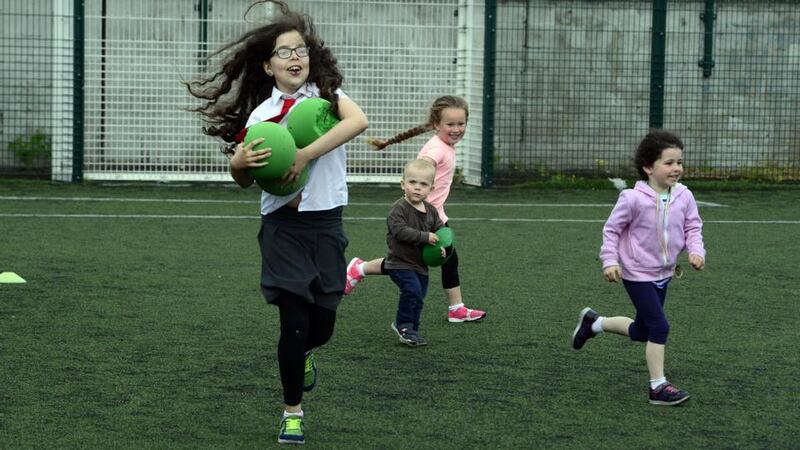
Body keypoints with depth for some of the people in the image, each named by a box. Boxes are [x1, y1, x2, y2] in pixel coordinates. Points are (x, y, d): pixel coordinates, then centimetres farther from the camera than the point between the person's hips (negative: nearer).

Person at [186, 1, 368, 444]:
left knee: (322, 325, 6)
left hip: (326, 223, 1)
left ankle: (303, 353, 43)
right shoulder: (262, 114, 0)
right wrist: (240, 163, -23)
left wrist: (305, 155, -27)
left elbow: (358, 120, -20)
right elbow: (244, 179, 2)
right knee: (294, 322, -7)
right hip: (284, 226, -1)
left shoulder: (326, 94, 1)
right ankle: (292, 411, 10)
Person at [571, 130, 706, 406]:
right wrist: (610, 261, -16)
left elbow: (693, 228, 3)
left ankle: (594, 322, 41)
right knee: (659, 327, -13)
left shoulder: (684, 197, -7)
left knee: (642, 331, 18)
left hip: (663, 274, 7)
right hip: (638, 274, -7)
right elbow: (611, 229, -9)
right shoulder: (633, 199, -19)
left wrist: (696, 251, -16)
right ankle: (658, 386, -3)